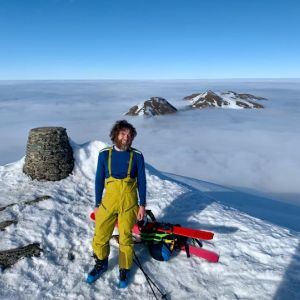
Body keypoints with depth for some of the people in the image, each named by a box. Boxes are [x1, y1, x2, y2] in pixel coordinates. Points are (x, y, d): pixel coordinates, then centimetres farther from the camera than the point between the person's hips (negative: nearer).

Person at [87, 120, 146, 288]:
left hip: (129, 204, -1)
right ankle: (101, 264, 36)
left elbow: (142, 182, 1)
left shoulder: (137, 156, -4)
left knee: (126, 238, 10)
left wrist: (142, 205, 0)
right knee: (100, 237, 6)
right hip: (108, 202, 1)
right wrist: (97, 204, 5)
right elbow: (99, 181, 4)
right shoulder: (104, 155, -2)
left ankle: (124, 270, 34)